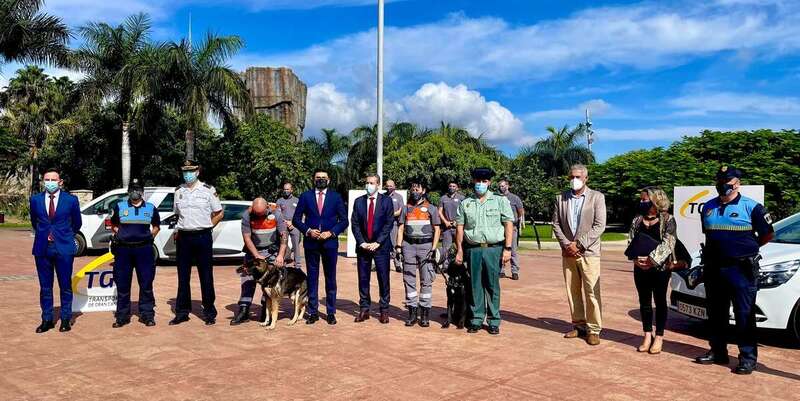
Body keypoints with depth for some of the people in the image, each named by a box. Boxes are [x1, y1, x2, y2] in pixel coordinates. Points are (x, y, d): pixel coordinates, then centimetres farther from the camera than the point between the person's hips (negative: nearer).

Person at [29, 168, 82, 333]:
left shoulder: (71, 200, -1)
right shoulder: (35, 199, 5)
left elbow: (77, 223, 11)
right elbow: (34, 222, 20)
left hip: (64, 247, -2)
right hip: (42, 248, 2)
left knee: (65, 286, 4)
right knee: (45, 287, 8)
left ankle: (66, 319, 14)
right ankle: (47, 320, 17)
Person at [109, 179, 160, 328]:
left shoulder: (151, 208, 8)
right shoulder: (119, 206, 8)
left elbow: (156, 225, 20)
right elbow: (113, 225, 20)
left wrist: (151, 235, 7)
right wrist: (119, 234, 6)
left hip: (144, 249, 0)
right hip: (123, 249, 0)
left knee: (146, 284, 2)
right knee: (122, 284, 5)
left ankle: (147, 315, 11)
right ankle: (122, 316, 15)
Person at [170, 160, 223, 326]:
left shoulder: (208, 190, -1)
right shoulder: (178, 191, 10)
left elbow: (219, 213, 4)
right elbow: (177, 214, 20)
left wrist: (206, 227, 0)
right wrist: (178, 231, 7)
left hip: (203, 237, -3)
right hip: (183, 237, 4)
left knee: (206, 276, 2)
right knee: (183, 277, 9)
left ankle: (209, 312, 11)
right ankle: (182, 312, 18)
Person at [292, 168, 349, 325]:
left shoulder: (336, 197, 5)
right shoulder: (305, 196, 5)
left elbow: (344, 220, 3)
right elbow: (296, 219, 5)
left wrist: (331, 233, -10)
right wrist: (308, 230, -10)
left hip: (330, 242, 0)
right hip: (311, 242, 0)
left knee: (330, 279, 5)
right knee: (312, 278, 4)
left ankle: (331, 312, 14)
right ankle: (313, 312, 13)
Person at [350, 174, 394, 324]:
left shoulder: (386, 201, 1)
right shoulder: (358, 201, 9)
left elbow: (389, 223, -4)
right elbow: (354, 224, 5)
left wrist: (377, 242, -11)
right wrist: (362, 242, -6)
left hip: (381, 246, -2)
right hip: (363, 246, 2)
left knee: (383, 279, 1)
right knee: (363, 279, 5)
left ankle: (384, 310, 9)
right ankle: (364, 309, 14)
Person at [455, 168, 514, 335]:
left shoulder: (500, 201, 5)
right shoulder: (465, 204, 11)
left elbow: (509, 225, 1)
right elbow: (459, 228, 9)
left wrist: (507, 249, -7)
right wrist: (459, 251, 3)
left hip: (494, 249, -2)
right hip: (473, 250, 2)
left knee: (493, 286, 2)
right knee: (475, 285, 6)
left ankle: (494, 322, 10)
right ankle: (476, 320, 14)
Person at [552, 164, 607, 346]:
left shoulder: (597, 197, -2)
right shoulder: (561, 198, 9)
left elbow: (599, 226, -8)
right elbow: (556, 224, 9)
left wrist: (578, 244, -13)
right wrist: (566, 245, -5)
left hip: (588, 252, -4)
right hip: (568, 252, 4)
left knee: (591, 292, -4)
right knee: (573, 291, 8)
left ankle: (593, 329, 3)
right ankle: (579, 325, 19)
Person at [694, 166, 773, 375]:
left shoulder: (751, 207, -7)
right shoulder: (708, 207, 9)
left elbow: (768, 234, 1)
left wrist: (747, 248, 7)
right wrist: (721, 248, 13)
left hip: (742, 269, -6)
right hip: (713, 268, 6)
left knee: (745, 316, -1)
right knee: (715, 314, 13)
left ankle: (748, 357, 6)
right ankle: (717, 352, 24)